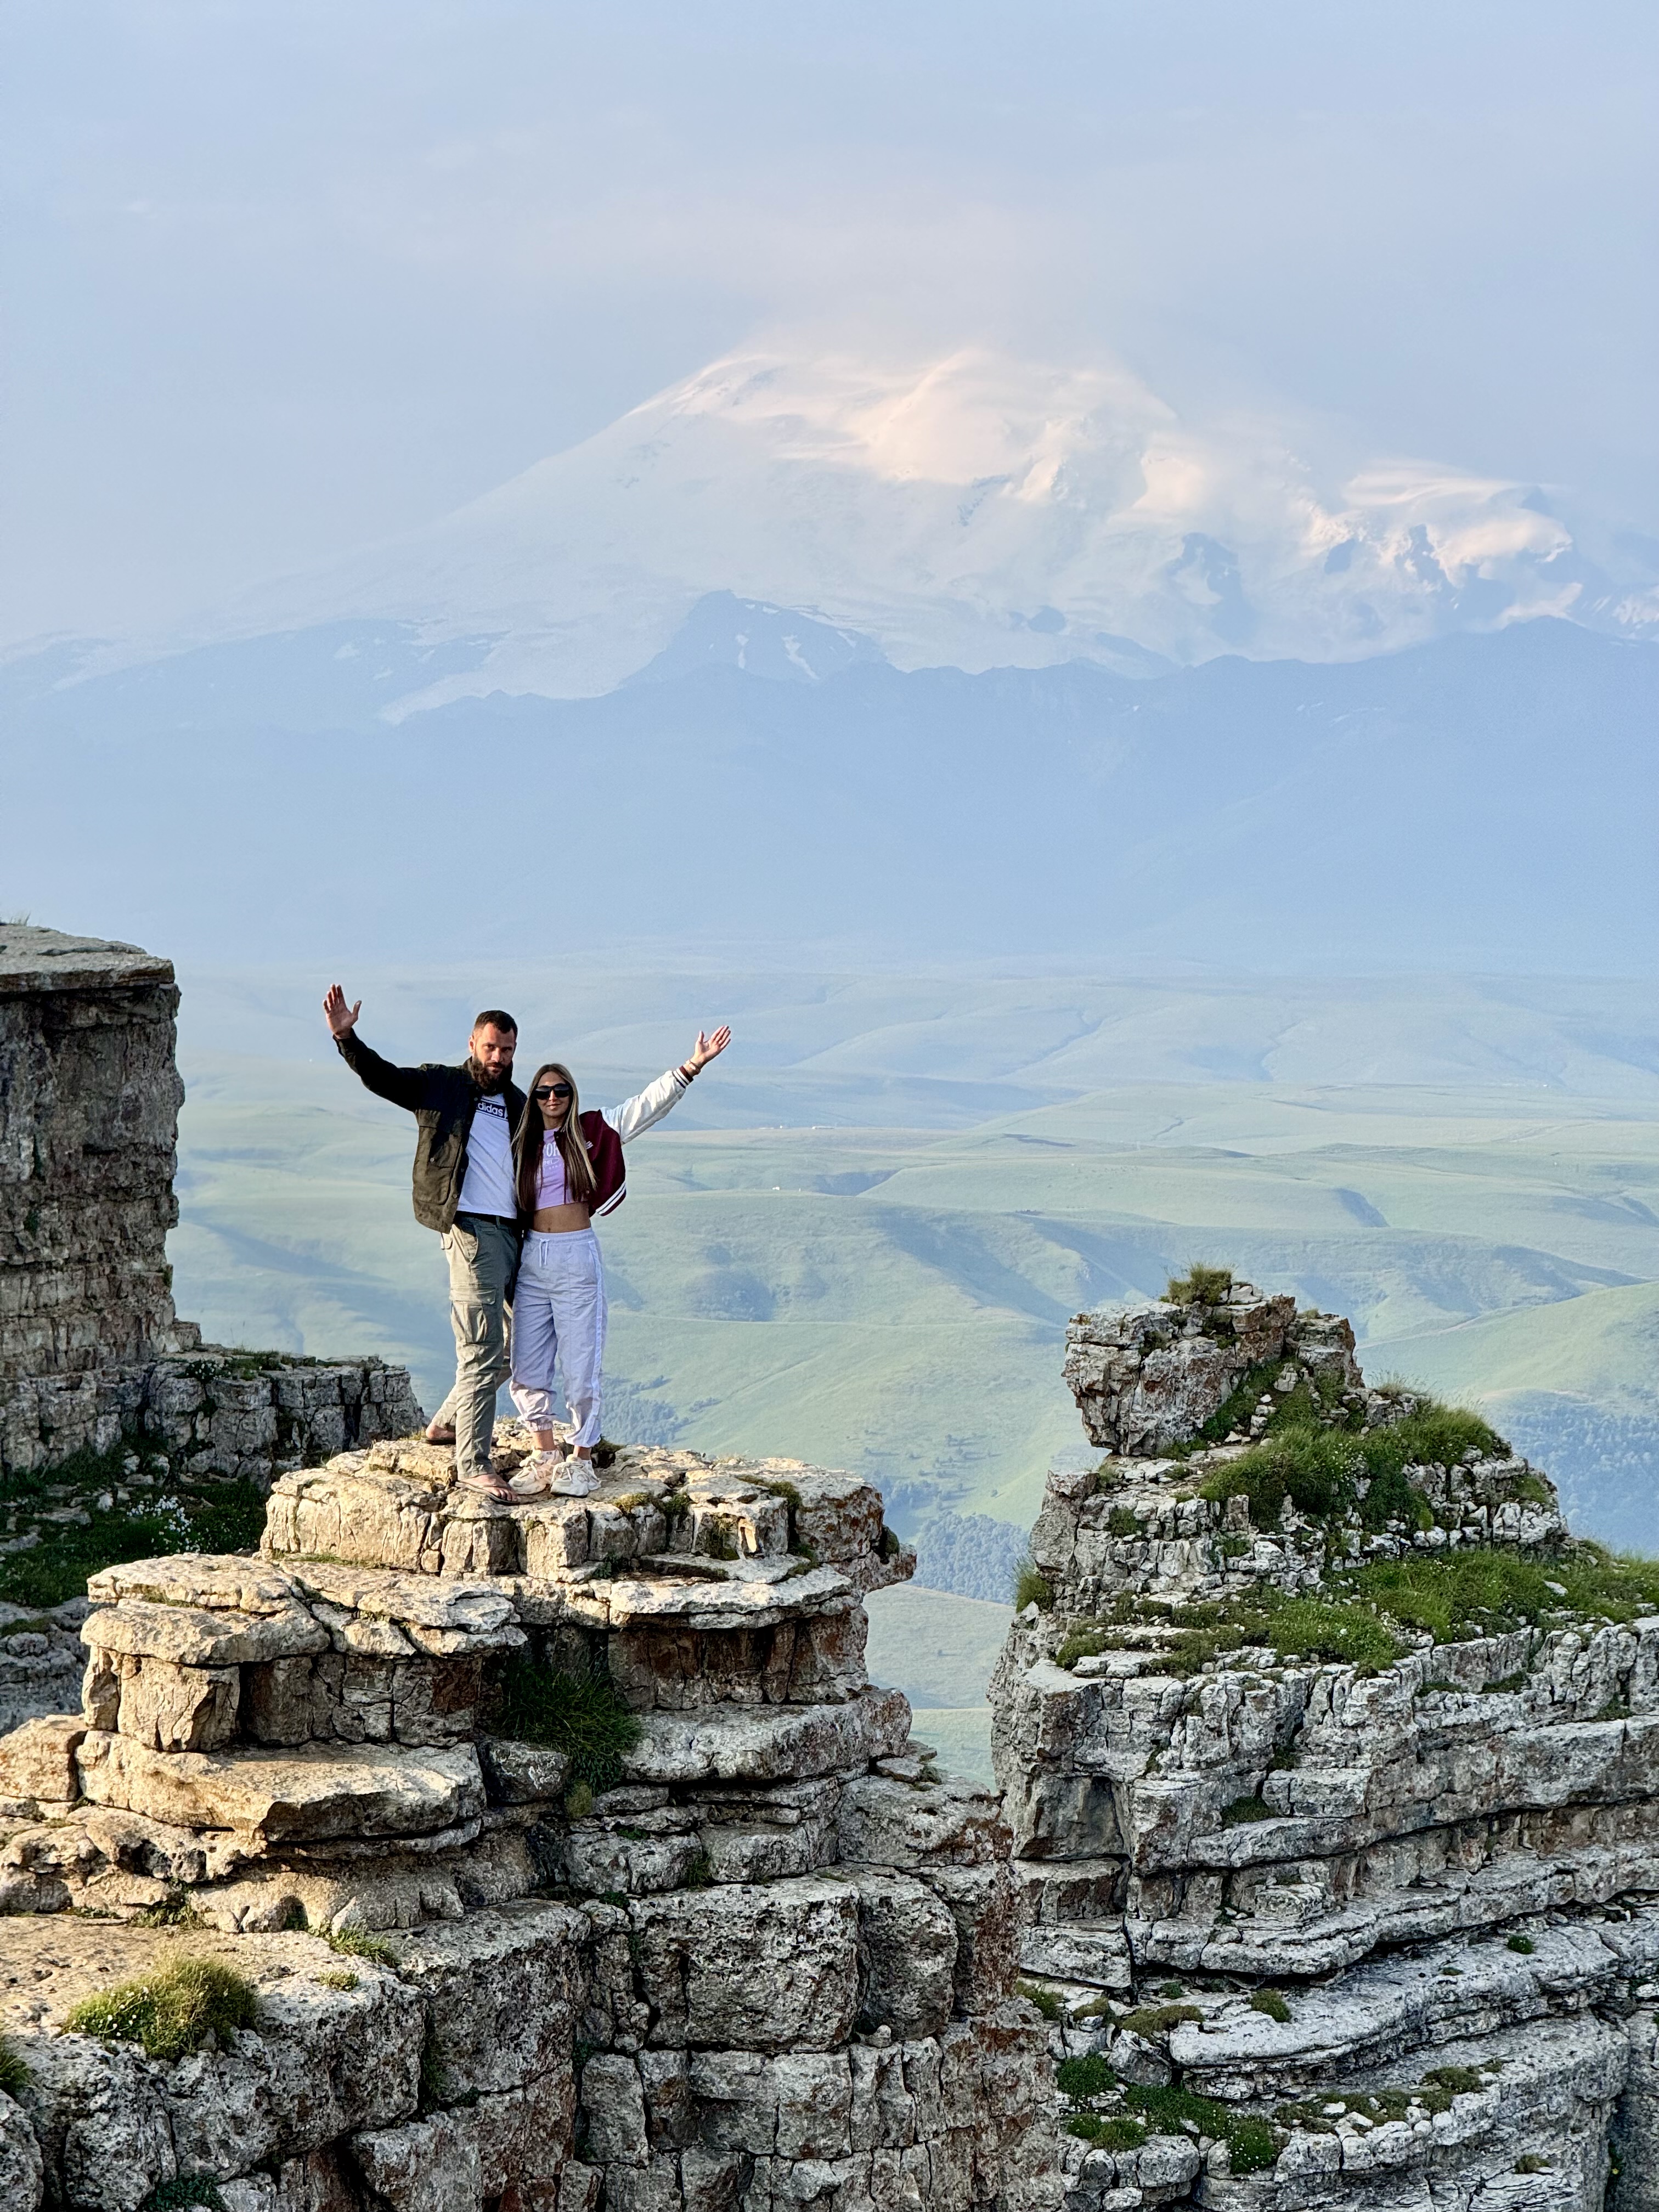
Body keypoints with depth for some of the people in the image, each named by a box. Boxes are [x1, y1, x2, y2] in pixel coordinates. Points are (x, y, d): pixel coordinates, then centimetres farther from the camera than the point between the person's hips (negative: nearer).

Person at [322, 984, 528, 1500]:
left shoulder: (519, 1106, 19)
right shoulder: (440, 1086, 6)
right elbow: (381, 1076, -6)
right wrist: (346, 1037, -22)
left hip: (512, 1233, 6)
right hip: (470, 1228, -6)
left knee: (516, 1346, 12)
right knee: (482, 1350, -11)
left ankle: (448, 1421, 33)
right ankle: (473, 1464, -9)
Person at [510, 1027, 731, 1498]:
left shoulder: (592, 1132, 2)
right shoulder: (523, 1144, 9)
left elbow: (648, 1105, -4)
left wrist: (693, 1066, -13)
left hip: (577, 1257, -3)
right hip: (531, 1259, 3)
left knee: (582, 1366, -1)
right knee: (527, 1369, 4)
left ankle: (580, 1461, 8)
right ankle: (546, 1455, 16)